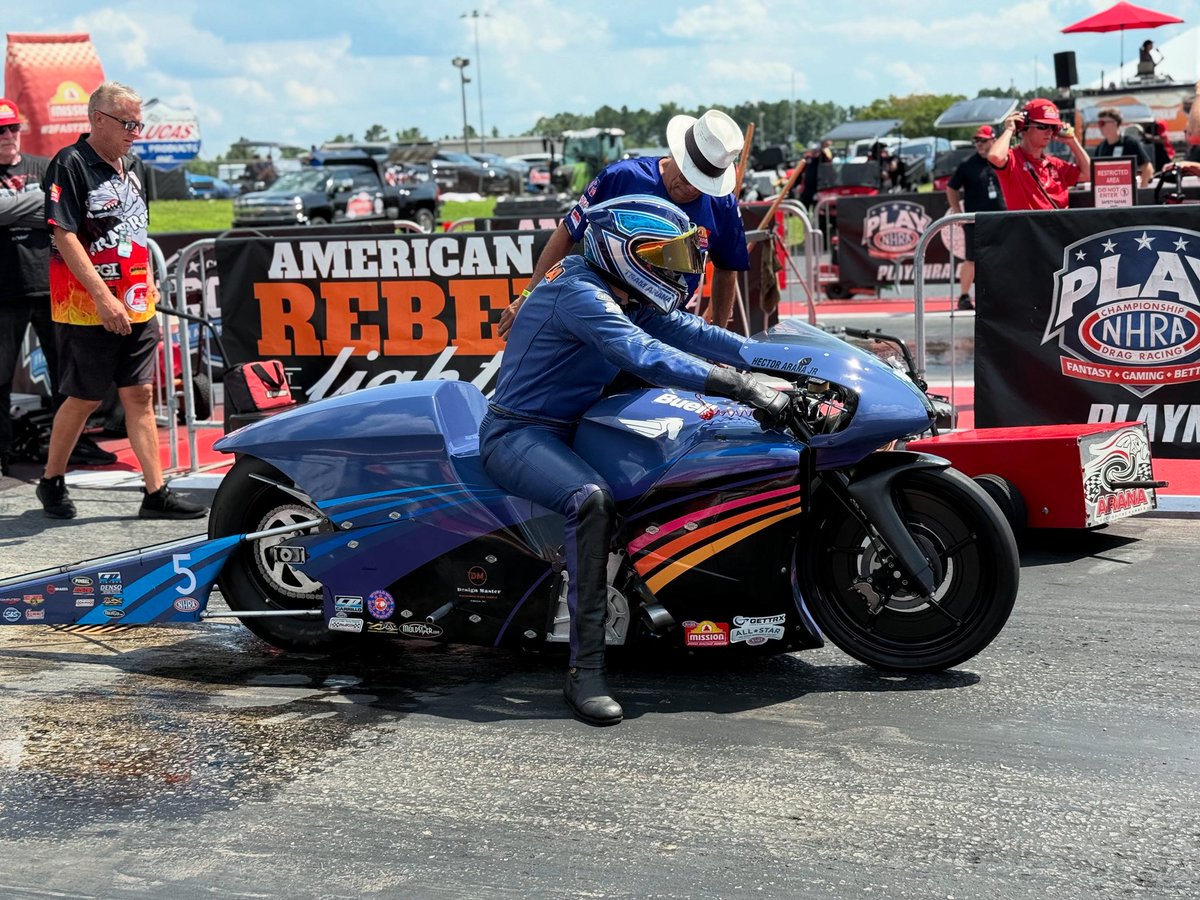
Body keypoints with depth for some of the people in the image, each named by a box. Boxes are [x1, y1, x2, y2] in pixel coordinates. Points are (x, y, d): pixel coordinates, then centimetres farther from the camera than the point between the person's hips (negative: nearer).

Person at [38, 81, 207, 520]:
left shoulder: (132, 166, 12)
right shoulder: (70, 165, -12)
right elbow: (65, 236, -18)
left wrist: (148, 283, 17)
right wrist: (102, 296, -23)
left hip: (136, 307, 7)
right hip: (87, 309, -7)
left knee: (140, 395, 5)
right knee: (84, 398, 2)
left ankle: (156, 493, 5)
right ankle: (51, 481, 22)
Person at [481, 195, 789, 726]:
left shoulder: (627, 297, 9)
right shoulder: (579, 293, -22)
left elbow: (686, 330, 3)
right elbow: (646, 357, -36)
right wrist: (746, 389, -40)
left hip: (568, 427, 11)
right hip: (517, 435, -11)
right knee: (591, 499, -37)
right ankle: (585, 671, -38)